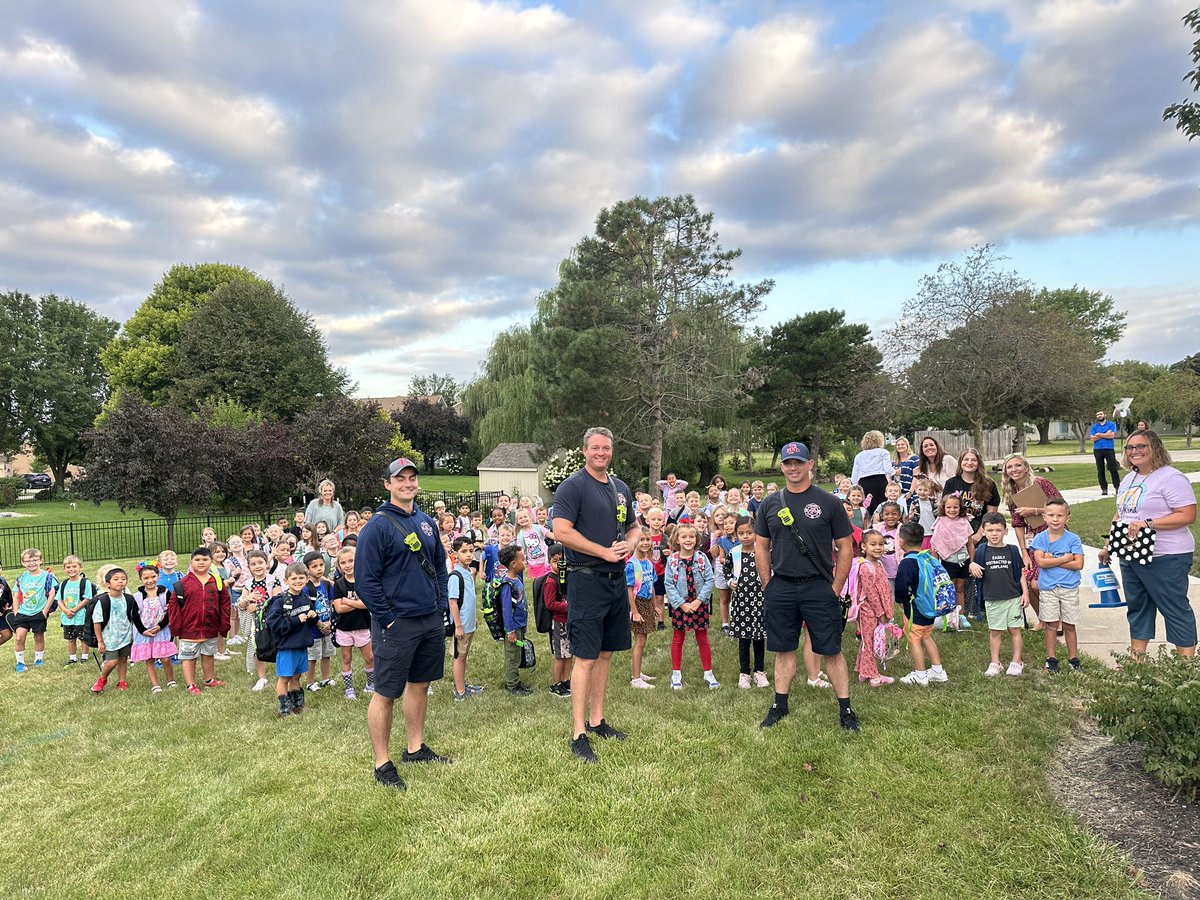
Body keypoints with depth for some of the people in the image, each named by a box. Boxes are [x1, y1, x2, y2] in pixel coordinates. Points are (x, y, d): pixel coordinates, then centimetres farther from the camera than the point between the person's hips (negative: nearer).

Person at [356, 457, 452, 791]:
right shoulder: (377, 525, -12)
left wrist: (441, 605, 10)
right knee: (386, 693, 2)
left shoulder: (426, 522, 9)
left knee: (420, 683, 17)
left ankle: (416, 748, 32)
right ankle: (382, 764, 14)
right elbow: (365, 578, -14)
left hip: (431, 620, 7)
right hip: (396, 624, -7)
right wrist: (387, 619, -15)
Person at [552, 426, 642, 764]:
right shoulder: (573, 486, -9)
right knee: (586, 658, -4)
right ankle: (579, 734, 5)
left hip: (616, 579, 7)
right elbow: (561, 531, -19)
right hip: (586, 580, -7)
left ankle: (596, 720, 27)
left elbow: (634, 527, 23)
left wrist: (629, 543, -1)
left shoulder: (621, 488, 14)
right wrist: (604, 551, -18)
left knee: (605, 653, 14)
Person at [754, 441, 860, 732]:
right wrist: (768, 585, 5)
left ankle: (845, 709, 14)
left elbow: (846, 547, 1)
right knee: (783, 649, 11)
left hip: (819, 588, -2)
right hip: (780, 588, 3)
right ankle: (780, 705, 23)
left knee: (831, 650, 3)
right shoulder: (770, 504, 7)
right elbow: (761, 546, 12)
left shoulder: (828, 502, 0)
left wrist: (836, 588, -4)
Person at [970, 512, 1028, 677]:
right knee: (995, 631, 9)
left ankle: (1016, 662, 19)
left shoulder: (1012, 550, -1)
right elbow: (975, 570, 5)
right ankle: (995, 663, 19)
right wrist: (973, 567, -17)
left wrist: (1025, 592, 0)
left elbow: (1021, 573, 5)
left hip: (1013, 597, 0)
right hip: (992, 599, 0)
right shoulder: (981, 551, -2)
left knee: (1015, 630, 7)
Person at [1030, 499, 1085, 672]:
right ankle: (1051, 658, 16)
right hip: (1048, 588, 0)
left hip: (1069, 588, 0)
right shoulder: (1040, 538, -3)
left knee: (1069, 625, 9)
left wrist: (1053, 560, -16)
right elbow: (1040, 562, -14)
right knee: (1051, 624, 7)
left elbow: (1078, 564, -13)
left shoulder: (1073, 539, -4)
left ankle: (1073, 658, 22)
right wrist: (1065, 559, -15)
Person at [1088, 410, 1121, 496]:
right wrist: (1106, 434, -6)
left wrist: (1099, 434, -4)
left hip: (1109, 449, -2)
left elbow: (1112, 435, -11)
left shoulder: (1111, 424, 5)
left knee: (1113, 469, -4)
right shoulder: (1094, 427, 10)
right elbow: (1092, 438, -3)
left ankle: (1117, 487, 2)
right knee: (1100, 470, 3)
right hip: (1098, 450, 2)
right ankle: (1104, 488, 8)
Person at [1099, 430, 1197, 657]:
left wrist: (1148, 523, -25)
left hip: (1166, 558, -8)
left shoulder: (1171, 477, -12)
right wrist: (1108, 546, 18)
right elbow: (1120, 515, 20)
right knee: (1136, 606, 14)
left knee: (1175, 608, 0)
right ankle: (1136, 659, 24)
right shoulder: (1128, 479, 13)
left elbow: (1188, 515, -20)